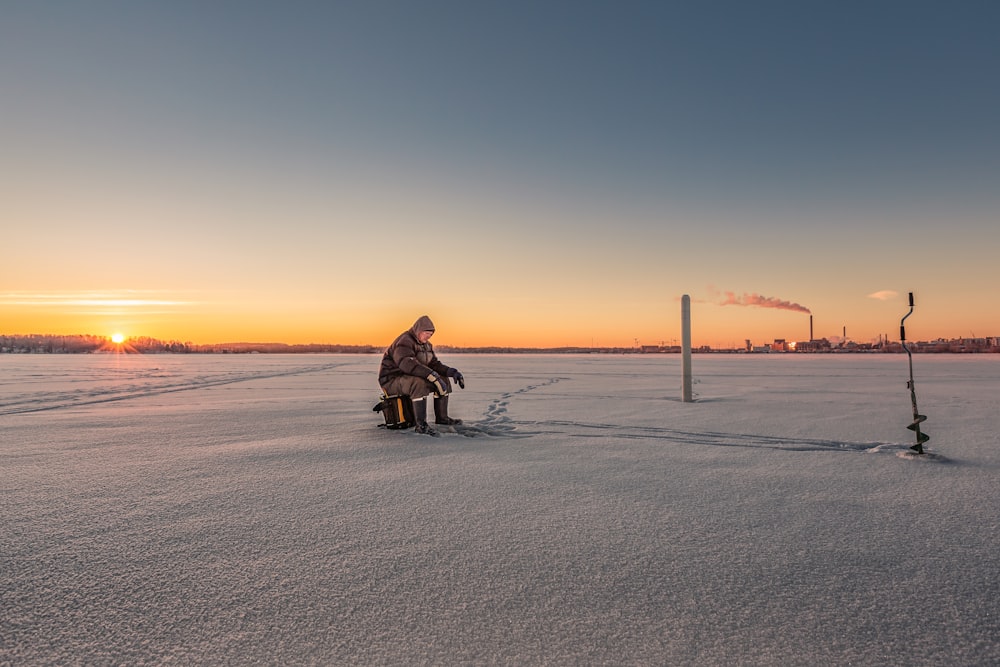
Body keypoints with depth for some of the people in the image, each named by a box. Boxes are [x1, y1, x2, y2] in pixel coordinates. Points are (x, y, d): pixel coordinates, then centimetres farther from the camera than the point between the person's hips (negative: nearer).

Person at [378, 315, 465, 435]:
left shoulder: (426, 345, 11)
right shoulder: (404, 342, -20)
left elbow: (434, 364, 9)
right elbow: (408, 364, -37)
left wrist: (452, 372, -10)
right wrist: (433, 376, -44)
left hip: (411, 379, 9)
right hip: (392, 380, -9)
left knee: (443, 380, 3)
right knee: (420, 383, -38)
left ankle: (441, 417, 12)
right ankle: (421, 425, -34)